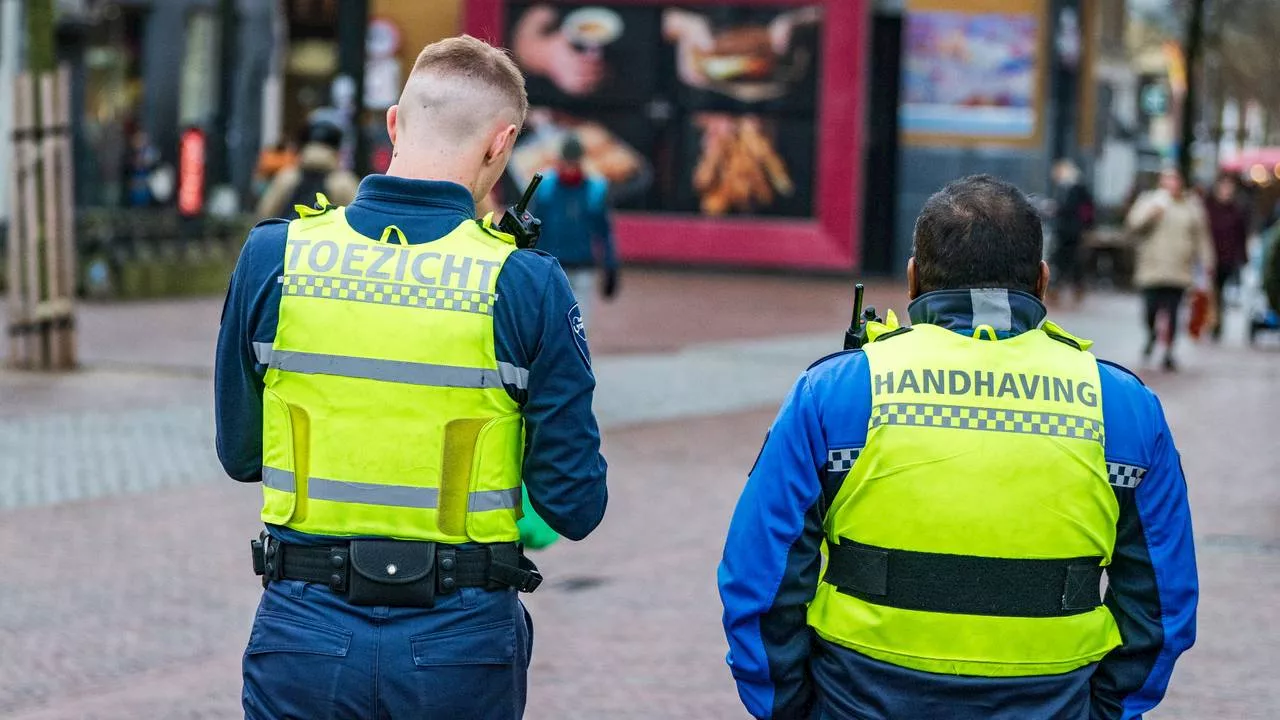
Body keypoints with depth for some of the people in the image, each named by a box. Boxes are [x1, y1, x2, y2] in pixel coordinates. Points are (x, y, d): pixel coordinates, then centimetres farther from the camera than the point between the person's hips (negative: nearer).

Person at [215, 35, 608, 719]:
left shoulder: (272, 256, -5)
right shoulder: (525, 283, -10)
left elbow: (239, 453, 5)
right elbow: (575, 507, -7)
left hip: (303, 634, 1)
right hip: (461, 647, -1)